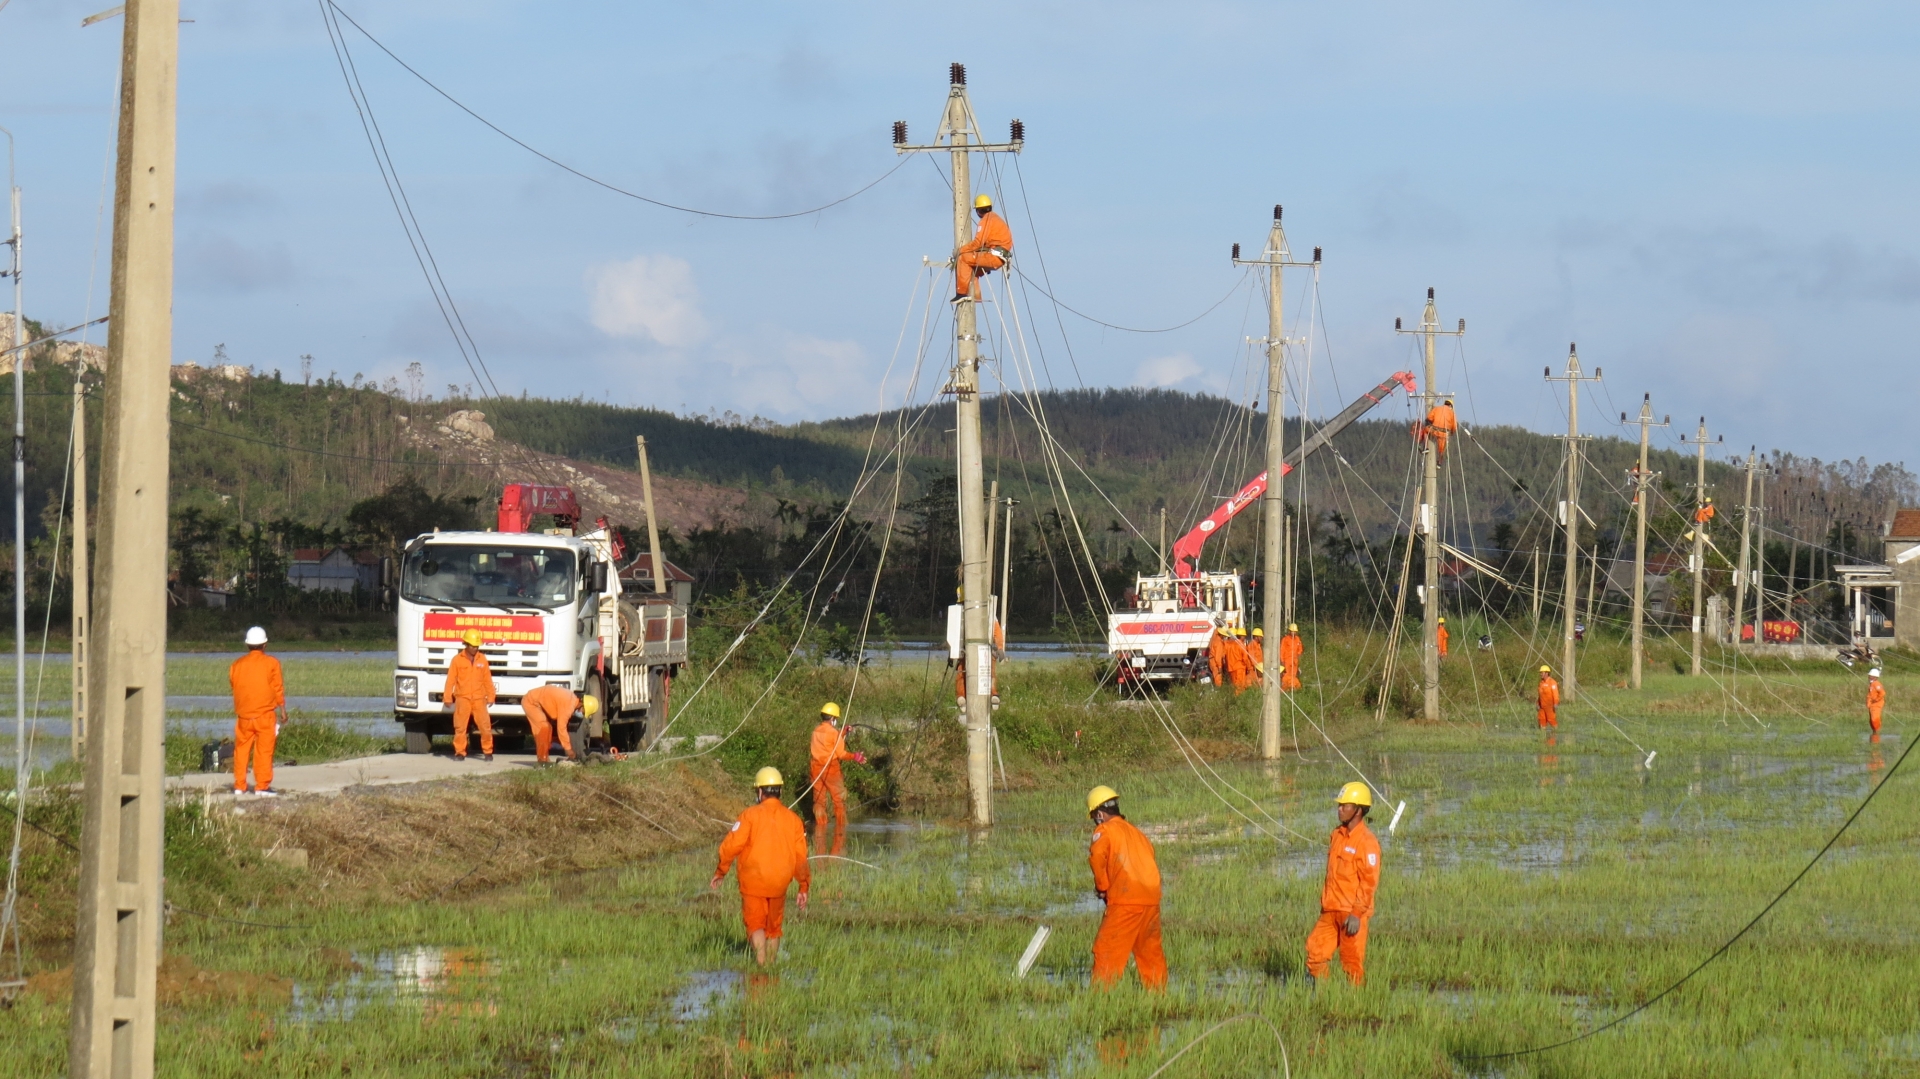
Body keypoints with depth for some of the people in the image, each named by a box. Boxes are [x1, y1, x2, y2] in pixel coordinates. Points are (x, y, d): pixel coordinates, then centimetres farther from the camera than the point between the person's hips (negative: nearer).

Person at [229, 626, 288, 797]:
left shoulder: (237, 664, 6)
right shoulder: (271, 663, -4)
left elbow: (232, 684, 13)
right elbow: (278, 689, -4)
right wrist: (283, 711, 3)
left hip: (243, 714, 3)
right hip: (265, 714, -3)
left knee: (241, 750, 9)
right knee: (264, 750, -1)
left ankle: (239, 786, 9)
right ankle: (262, 786, -4)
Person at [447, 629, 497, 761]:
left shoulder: (482, 660, 8)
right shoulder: (457, 660, 1)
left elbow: (487, 680, 11)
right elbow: (450, 680, 1)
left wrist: (490, 696, 8)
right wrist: (447, 697, -2)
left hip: (479, 699, 1)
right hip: (462, 698, -1)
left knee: (485, 726, -2)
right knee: (460, 727, 0)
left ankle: (488, 751, 9)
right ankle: (460, 752, 8)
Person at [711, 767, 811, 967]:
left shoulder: (750, 815, -9)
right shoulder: (793, 819, 3)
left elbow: (731, 846, -13)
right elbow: (800, 857, 5)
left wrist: (719, 873, 0)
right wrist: (804, 887, 14)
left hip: (753, 883, -4)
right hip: (779, 883, 4)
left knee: (755, 924, -1)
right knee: (774, 927, 19)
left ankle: (761, 960, -20)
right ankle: (772, 963, 26)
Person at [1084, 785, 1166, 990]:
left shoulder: (1105, 830, 1)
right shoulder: (1136, 832, 23)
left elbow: (1097, 856, -15)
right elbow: (1150, 856, 20)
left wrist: (1102, 886, -1)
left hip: (1125, 900, -7)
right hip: (1152, 898, 7)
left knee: (1107, 948, -2)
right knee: (1149, 949, 17)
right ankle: (1157, 992, 21)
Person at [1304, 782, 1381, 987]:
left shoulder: (1366, 841, -13)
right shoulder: (1338, 835, 12)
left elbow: (1369, 881, -16)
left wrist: (1357, 914, -19)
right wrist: (1324, 902, 18)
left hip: (1351, 913, -8)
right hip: (1331, 910, 8)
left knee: (1352, 961, -1)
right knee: (1315, 949, 5)